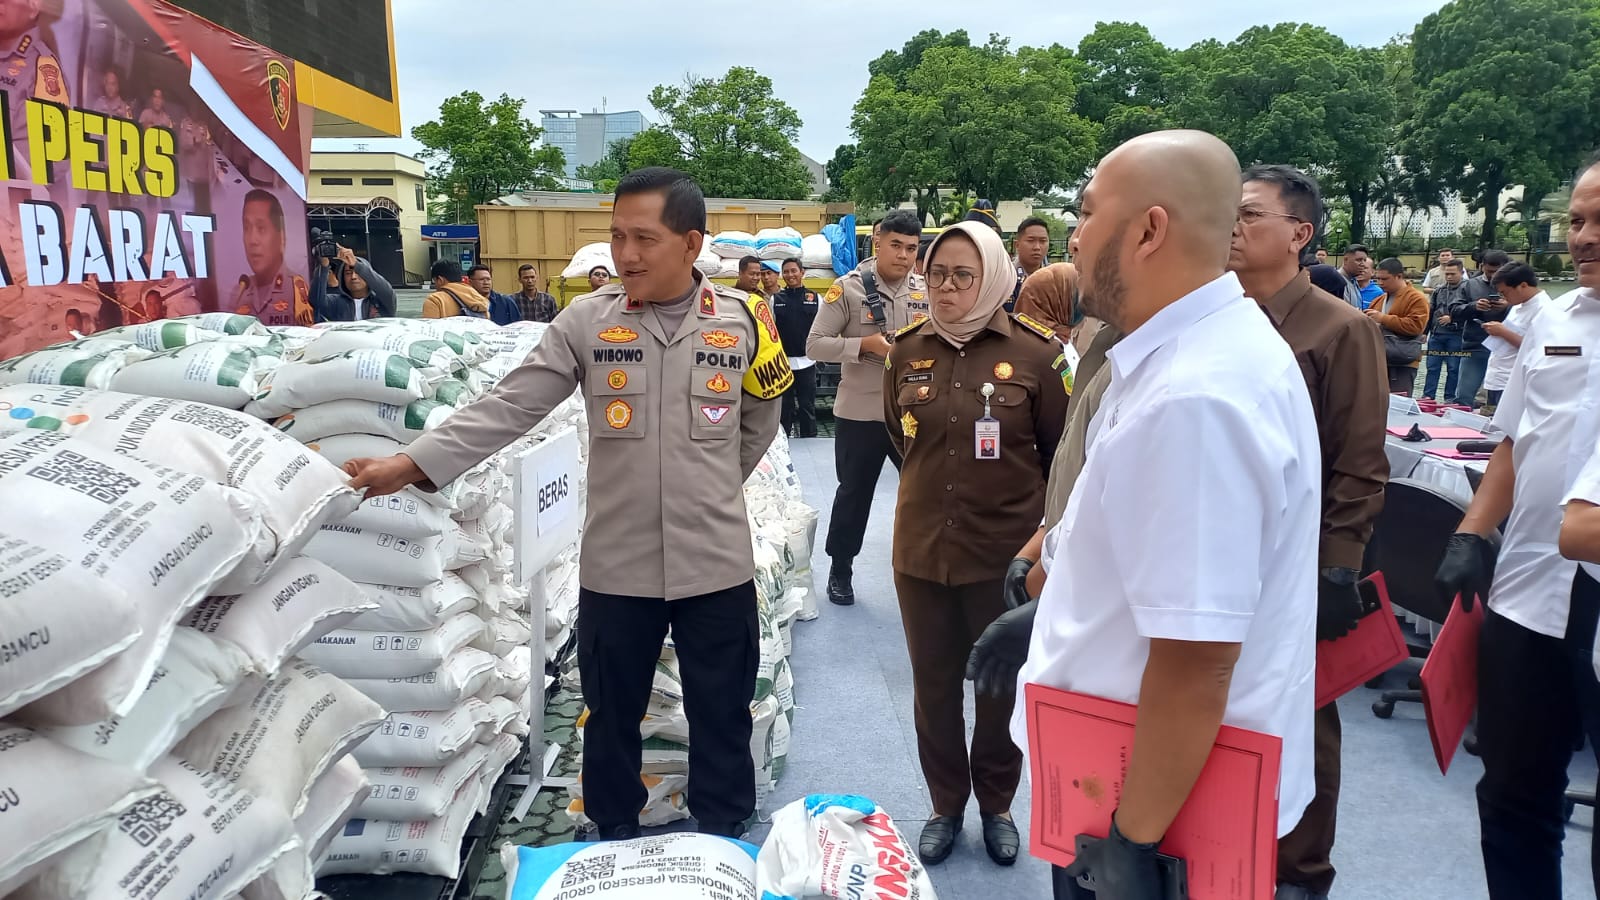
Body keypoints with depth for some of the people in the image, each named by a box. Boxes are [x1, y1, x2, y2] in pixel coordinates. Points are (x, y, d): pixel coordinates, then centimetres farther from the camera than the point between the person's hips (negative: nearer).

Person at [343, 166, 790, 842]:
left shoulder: (743, 321, -4)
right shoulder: (586, 320, -6)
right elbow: (508, 407, -10)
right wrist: (409, 465, -19)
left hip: (716, 561, 0)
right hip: (616, 563, 0)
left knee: (720, 716, 14)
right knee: (611, 716, 17)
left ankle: (724, 844, 36)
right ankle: (614, 842, 39)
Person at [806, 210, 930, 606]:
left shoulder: (927, 292, 2)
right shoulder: (848, 288, -8)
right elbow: (815, 344, -11)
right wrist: (866, 345, -21)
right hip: (860, 413, -2)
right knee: (854, 494, 13)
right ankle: (840, 569, 30)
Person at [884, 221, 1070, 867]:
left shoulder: (1034, 353, -10)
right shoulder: (908, 349, 0)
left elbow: (1062, 450, 1)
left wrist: (1037, 522, 6)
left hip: (1005, 550, -3)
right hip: (922, 547, 3)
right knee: (932, 684, 13)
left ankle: (997, 806, 35)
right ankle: (946, 806, 34)